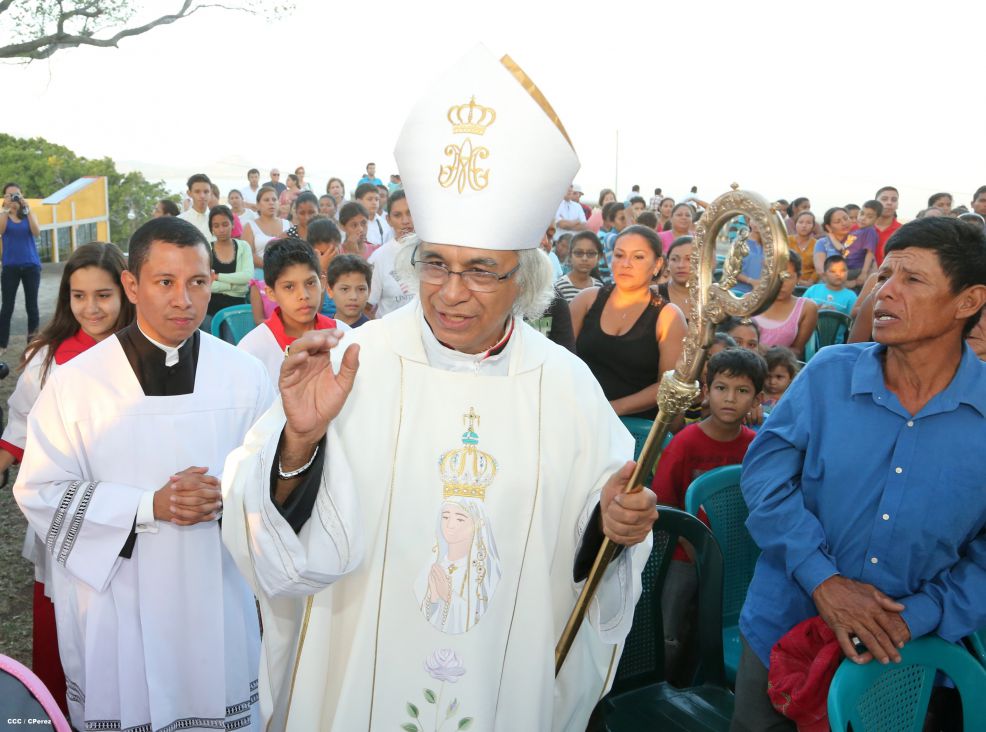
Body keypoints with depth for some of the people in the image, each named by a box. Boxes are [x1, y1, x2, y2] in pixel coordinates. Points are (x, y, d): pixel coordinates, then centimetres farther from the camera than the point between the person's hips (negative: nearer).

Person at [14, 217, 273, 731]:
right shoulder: (75, 382, -9)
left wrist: (225, 496, -18)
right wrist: (148, 506, -18)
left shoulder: (244, 374, -4)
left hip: (218, 595, 2)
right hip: (116, 602, -1)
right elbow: (41, 493, -6)